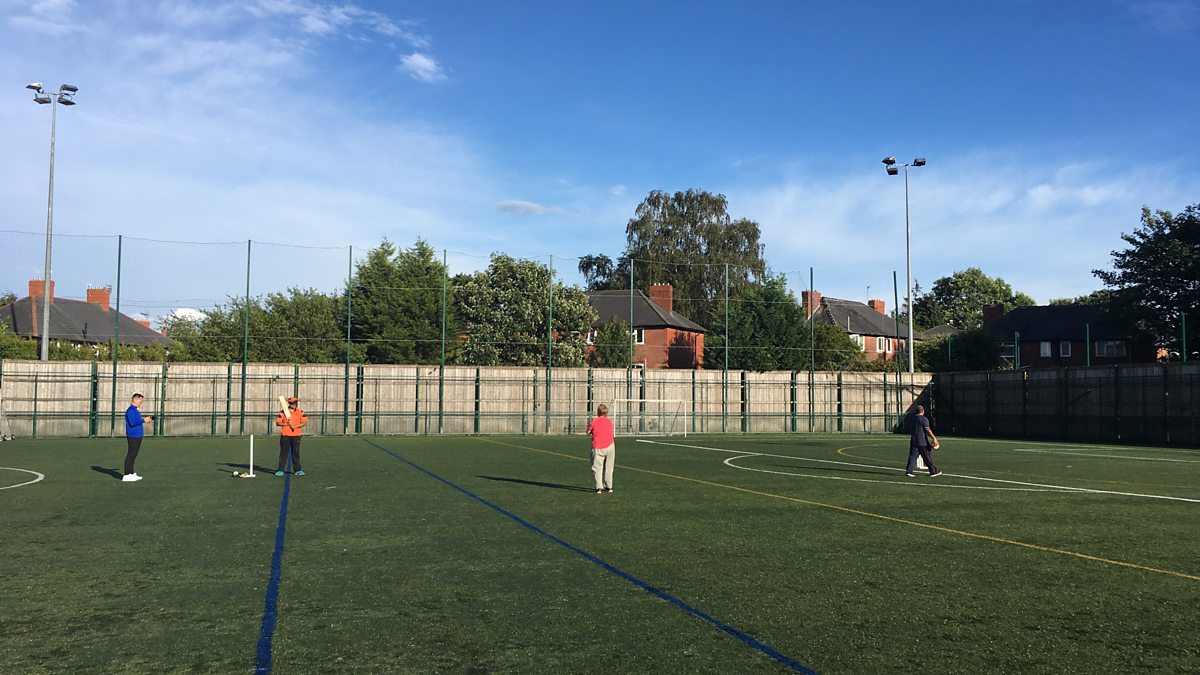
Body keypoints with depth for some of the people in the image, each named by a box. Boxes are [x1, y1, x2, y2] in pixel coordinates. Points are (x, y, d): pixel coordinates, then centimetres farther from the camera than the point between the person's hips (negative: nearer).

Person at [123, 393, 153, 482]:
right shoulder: (130, 410, -14)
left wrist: (146, 419, 11)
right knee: (130, 455, -9)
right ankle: (126, 476, -8)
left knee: (133, 455, 14)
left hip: (137, 436, 10)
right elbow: (132, 422, -23)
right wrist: (144, 420, -16)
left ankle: (131, 474, 21)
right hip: (133, 436, -10)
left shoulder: (135, 410, 18)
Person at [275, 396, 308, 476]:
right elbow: (277, 423, -1)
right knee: (283, 453, 1)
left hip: (296, 436, 1)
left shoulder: (300, 412, 4)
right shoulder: (283, 412, 1)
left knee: (296, 453, 5)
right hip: (285, 435, -1)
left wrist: (295, 426, -15)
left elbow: (305, 422, -4)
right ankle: (280, 470, 6)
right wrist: (286, 424, -16)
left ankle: (297, 470, 10)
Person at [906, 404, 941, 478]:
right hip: (923, 442, -6)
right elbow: (927, 430, -19)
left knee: (912, 456, 3)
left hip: (914, 441, 6)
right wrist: (934, 438, -16)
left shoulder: (913, 418, 10)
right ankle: (933, 471, 13)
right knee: (928, 457, 5)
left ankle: (908, 471, -6)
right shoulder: (924, 419, -12)